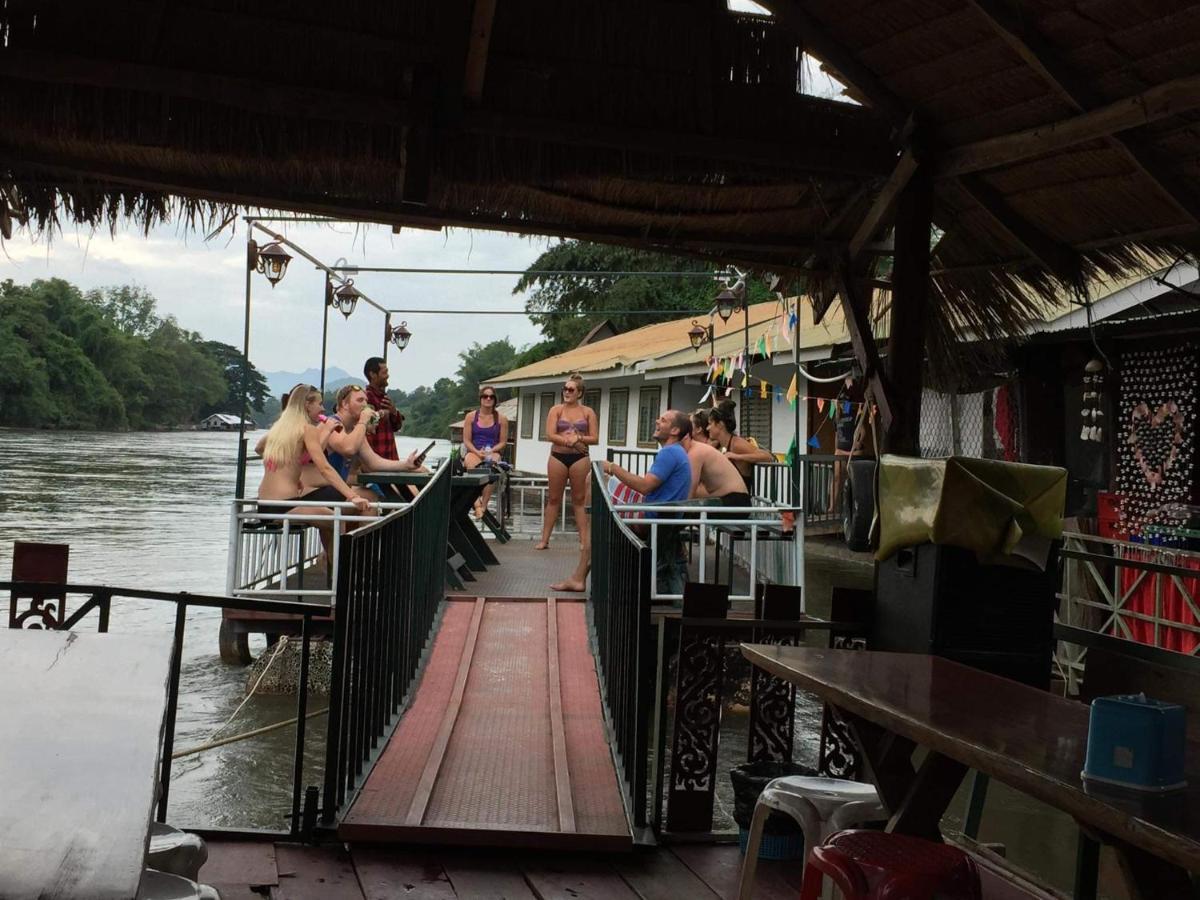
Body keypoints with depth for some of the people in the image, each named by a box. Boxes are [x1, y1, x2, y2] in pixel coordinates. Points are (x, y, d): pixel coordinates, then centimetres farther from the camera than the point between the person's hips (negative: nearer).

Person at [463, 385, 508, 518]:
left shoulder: (501, 418, 9)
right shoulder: (471, 416, 9)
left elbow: (503, 442, 7)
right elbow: (466, 440, 5)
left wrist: (490, 451, -11)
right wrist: (477, 452, -13)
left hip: (493, 452, 0)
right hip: (474, 452, 0)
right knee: (471, 464, -38)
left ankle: (484, 504, -34)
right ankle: (476, 502, -45)